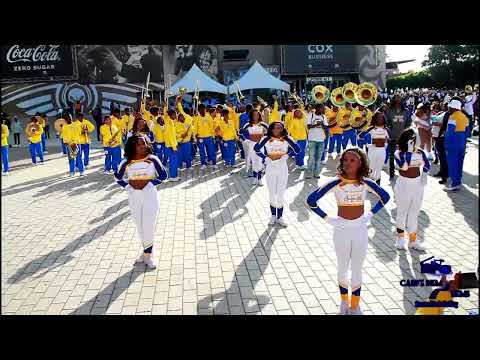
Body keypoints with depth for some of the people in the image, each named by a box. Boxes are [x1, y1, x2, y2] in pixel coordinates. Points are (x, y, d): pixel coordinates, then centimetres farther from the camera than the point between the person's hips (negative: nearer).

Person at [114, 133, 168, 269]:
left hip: (149, 194, -3)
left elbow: (163, 175, -2)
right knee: (139, 226, 13)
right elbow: (118, 177, 13)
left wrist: (152, 183, -11)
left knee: (148, 226, -2)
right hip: (133, 196, 3)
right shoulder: (126, 162, -2)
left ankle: (148, 254, 12)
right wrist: (126, 185, -1)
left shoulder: (152, 159, -8)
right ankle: (148, 251, 29)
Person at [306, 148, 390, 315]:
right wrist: (326, 218, -10)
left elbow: (385, 196, 11)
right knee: (342, 268, 16)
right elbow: (311, 200, -14)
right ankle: (344, 301, 37)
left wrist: (370, 214, 4)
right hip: (342, 229, -1)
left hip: (360, 229, 1)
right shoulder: (335, 182, -14)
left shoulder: (365, 182, -7)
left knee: (357, 269, 12)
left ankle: (355, 306, 28)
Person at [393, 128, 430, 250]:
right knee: (402, 212, 9)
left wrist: (424, 173, 0)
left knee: (414, 213, 10)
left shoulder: (420, 152, -1)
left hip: (417, 185, 3)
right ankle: (400, 237, 25)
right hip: (404, 185, -3)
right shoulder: (398, 153, -12)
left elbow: (427, 164, 17)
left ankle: (413, 240, 19)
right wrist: (409, 150, -26)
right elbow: (404, 166, -29)